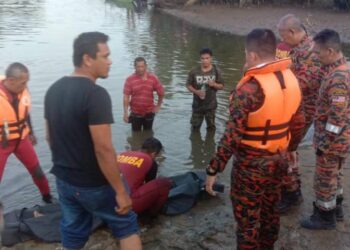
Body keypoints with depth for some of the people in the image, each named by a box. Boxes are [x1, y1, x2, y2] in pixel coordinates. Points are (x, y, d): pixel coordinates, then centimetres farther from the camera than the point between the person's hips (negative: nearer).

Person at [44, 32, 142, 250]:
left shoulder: (54, 90, 2)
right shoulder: (96, 94, -24)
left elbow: (50, 137, 12)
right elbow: (103, 149, -27)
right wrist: (121, 191, -19)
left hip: (64, 180, 7)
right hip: (94, 184, -7)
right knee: (126, 226, 13)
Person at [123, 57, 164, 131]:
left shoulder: (153, 78, -6)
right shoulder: (130, 80, -10)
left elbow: (161, 92, 6)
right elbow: (126, 97, -11)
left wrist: (158, 106, 9)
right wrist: (126, 113, -15)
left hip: (149, 113, 2)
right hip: (135, 114, -1)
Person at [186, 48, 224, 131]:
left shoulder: (216, 71, -8)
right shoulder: (194, 71, -10)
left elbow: (221, 86, -1)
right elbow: (188, 85, -2)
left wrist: (214, 84, -23)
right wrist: (196, 91, -20)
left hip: (211, 105, 0)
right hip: (197, 105, 0)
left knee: (211, 128, 15)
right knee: (195, 127, 14)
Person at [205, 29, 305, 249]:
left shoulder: (250, 88, -24)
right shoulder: (291, 79, -1)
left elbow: (232, 135, -26)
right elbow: (298, 123, 8)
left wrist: (214, 169, -18)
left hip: (251, 166, -7)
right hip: (278, 161, 8)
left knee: (247, 219, 9)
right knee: (270, 212, 24)